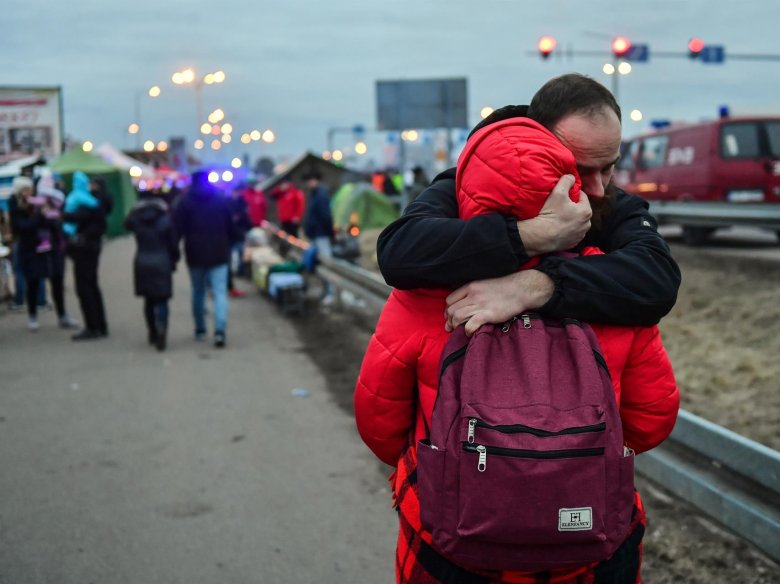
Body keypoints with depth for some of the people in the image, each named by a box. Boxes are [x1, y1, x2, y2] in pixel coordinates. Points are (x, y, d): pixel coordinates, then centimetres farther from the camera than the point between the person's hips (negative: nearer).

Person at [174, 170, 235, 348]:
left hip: (195, 254, 0)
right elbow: (231, 227, 8)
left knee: (198, 292, 16)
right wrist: (229, 246, 19)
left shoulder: (185, 201, -1)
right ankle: (220, 330, -21)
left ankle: (200, 330, 23)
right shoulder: (222, 199, 4)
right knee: (220, 292, -5)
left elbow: (177, 229, -5)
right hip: (219, 254, 0)